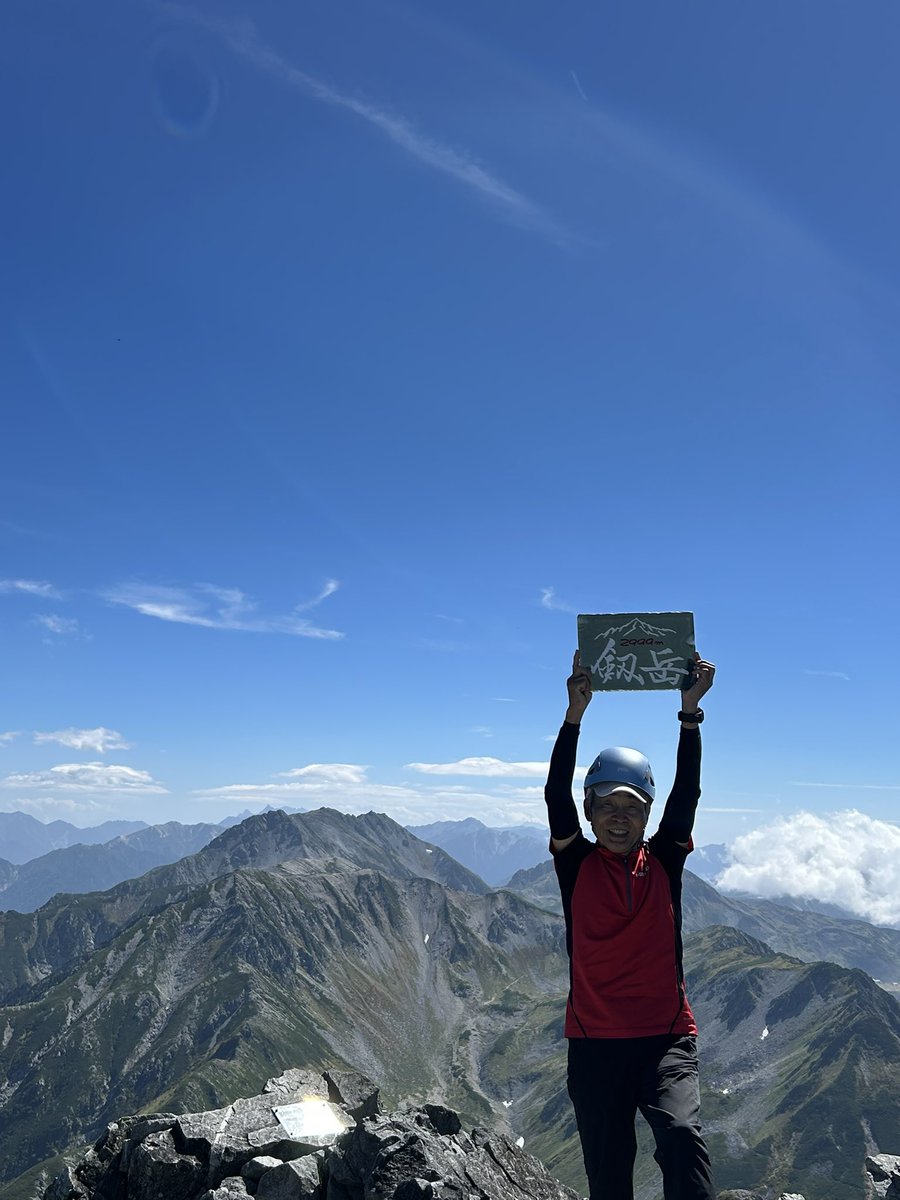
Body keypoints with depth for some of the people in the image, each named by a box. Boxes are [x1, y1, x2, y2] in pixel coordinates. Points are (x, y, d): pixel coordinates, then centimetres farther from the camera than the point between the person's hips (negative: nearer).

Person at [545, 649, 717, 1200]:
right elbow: (556, 796, -15)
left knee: (682, 1132, -25)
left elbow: (687, 795, -9)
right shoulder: (576, 864, -1)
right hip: (595, 1044, 0)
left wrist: (690, 711, -19)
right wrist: (576, 712, -24)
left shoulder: (665, 860, 2)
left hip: (668, 1039, 0)